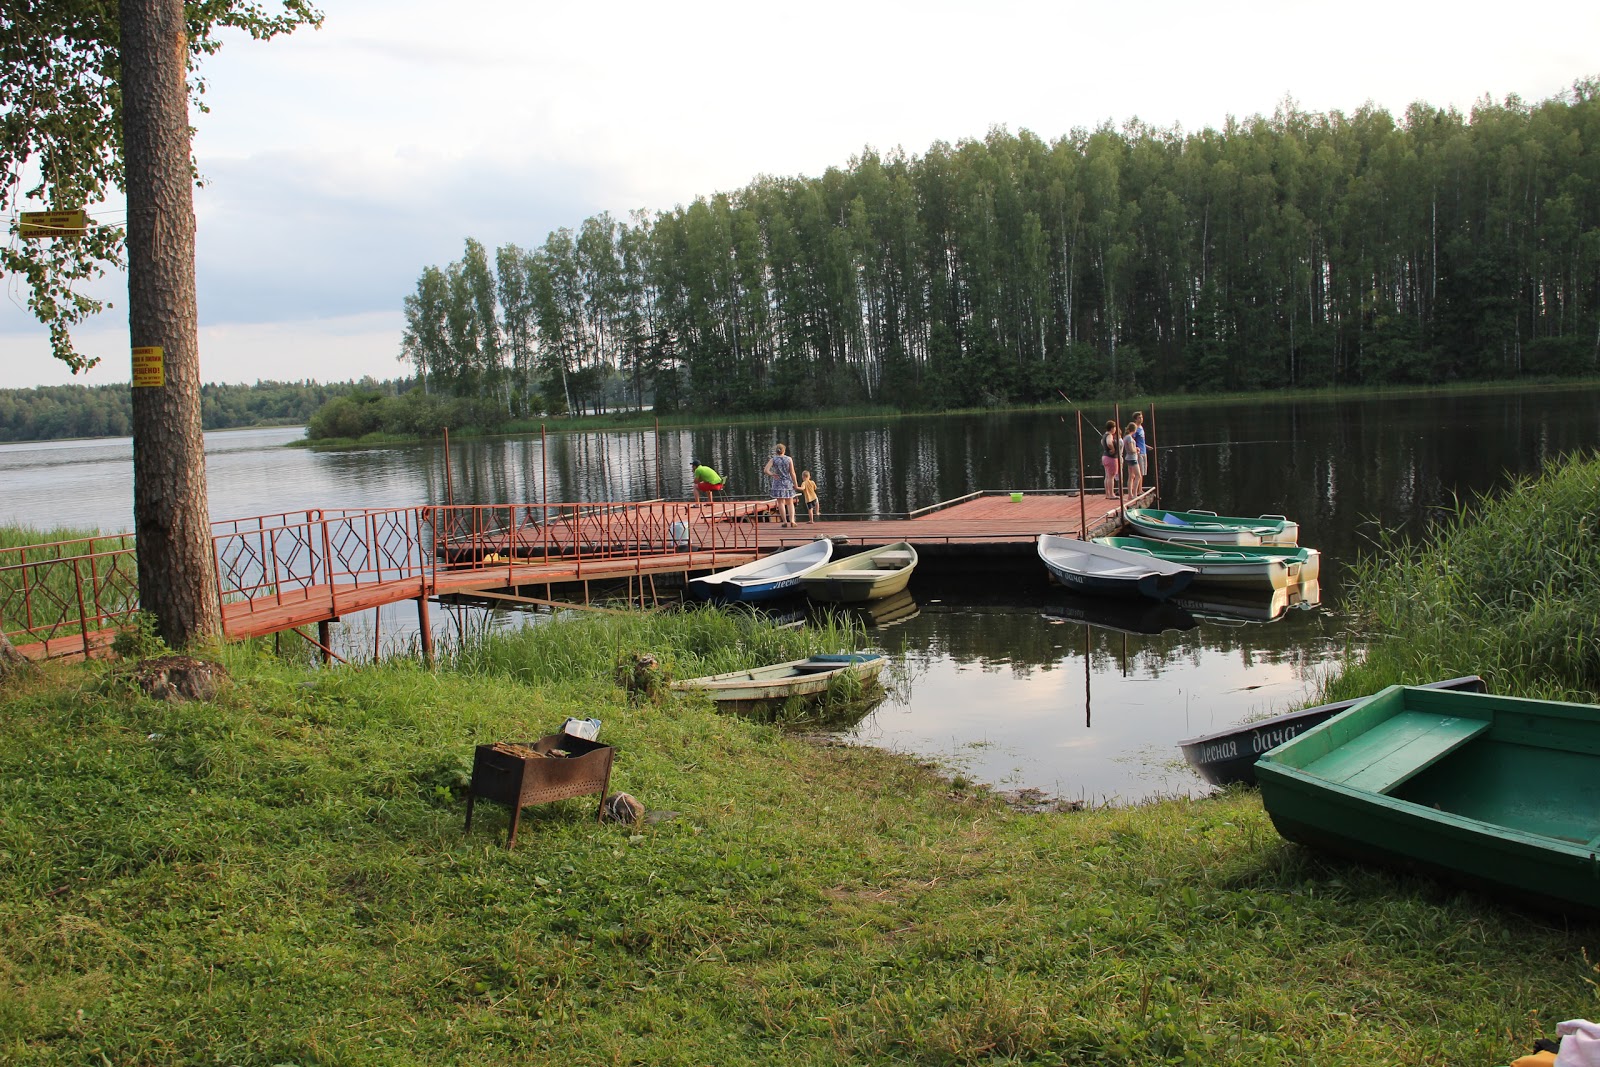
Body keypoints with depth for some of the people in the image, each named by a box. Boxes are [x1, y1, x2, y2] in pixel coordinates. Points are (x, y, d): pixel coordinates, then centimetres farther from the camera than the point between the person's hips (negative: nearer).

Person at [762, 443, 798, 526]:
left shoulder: (773, 460, -5)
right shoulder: (789, 459, -3)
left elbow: (766, 470, -16)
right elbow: (792, 473, -5)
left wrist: (772, 474, 3)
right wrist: (795, 484, 2)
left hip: (778, 483, -1)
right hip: (788, 482, 1)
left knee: (781, 502, 5)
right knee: (790, 503, 9)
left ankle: (784, 521, 1)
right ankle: (792, 520, -4)